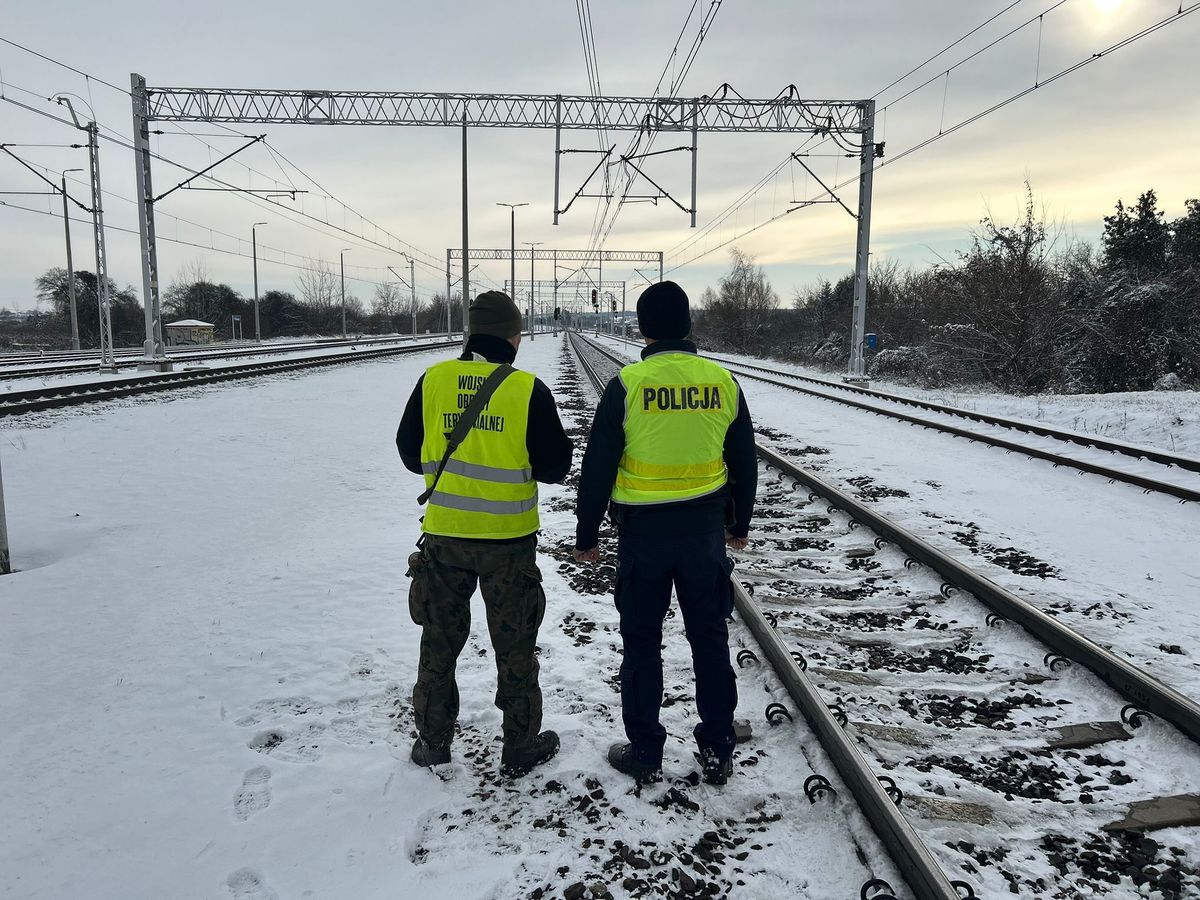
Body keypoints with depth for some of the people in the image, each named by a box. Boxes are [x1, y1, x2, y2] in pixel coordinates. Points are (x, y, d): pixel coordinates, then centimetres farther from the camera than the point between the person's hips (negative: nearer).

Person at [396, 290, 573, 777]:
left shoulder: (433, 380, -4)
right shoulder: (528, 390, -13)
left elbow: (410, 453, 5)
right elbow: (554, 466, -7)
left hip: (443, 536, 3)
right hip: (509, 538, -2)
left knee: (439, 640, 18)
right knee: (514, 646, 12)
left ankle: (433, 741, 31)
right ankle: (520, 747, 25)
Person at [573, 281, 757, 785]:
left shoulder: (627, 384, -12)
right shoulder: (723, 382, -2)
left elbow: (598, 467, -9)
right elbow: (744, 463, 7)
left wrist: (586, 535, 3)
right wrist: (739, 525, 21)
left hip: (643, 534, -3)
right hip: (706, 531, 3)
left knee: (642, 643, 11)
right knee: (710, 639, 15)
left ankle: (645, 753, 22)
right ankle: (717, 753, 25)